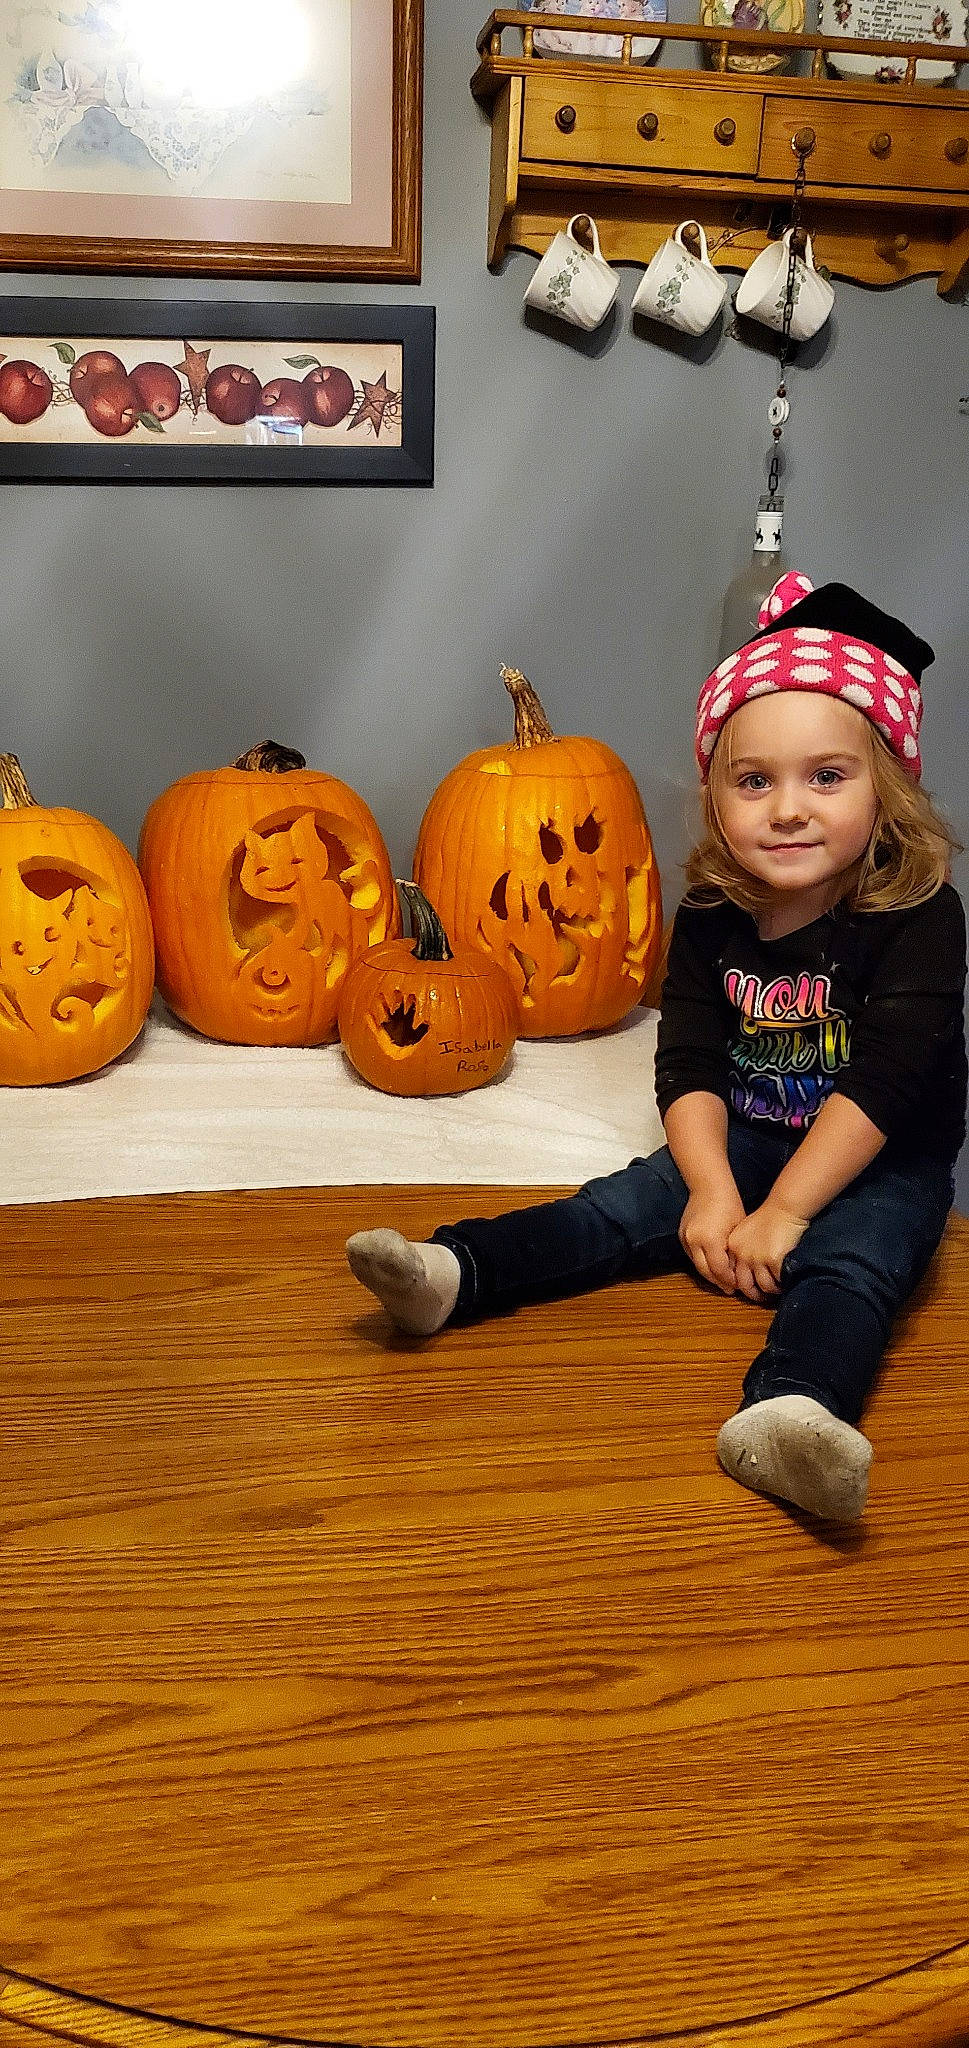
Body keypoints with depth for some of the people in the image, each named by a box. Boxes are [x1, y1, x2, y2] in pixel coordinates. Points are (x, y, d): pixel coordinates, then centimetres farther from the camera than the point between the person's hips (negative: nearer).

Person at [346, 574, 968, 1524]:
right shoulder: (713, 918, -3)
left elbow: (883, 1084, -23)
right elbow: (689, 1064, -5)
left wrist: (782, 1211, -26)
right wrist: (713, 1192, -21)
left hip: (883, 1162, -5)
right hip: (742, 1139, 5)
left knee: (851, 1259, -31)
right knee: (631, 1204, -13)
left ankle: (788, 1411, -59)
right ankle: (453, 1273, -27)